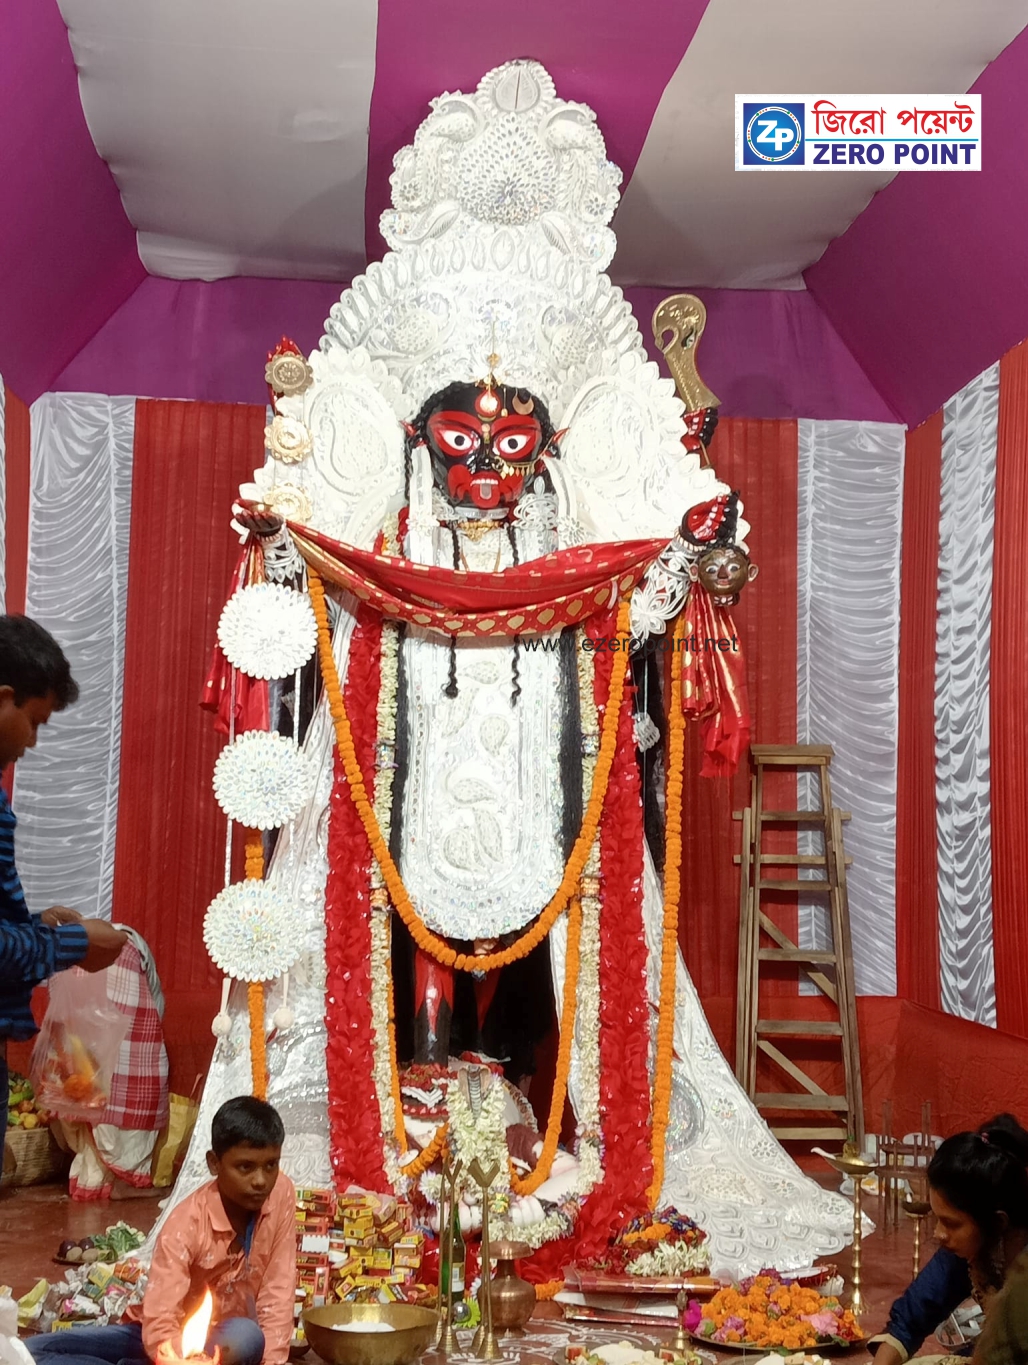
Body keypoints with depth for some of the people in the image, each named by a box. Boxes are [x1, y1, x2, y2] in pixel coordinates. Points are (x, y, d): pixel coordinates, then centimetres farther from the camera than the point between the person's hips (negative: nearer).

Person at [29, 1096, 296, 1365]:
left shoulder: (282, 1193, -16)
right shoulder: (188, 1223, -24)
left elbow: (278, 1294, -12)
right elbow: (158, 1327, -33)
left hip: (222, 1338, 2)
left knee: (249, 1338, -36)